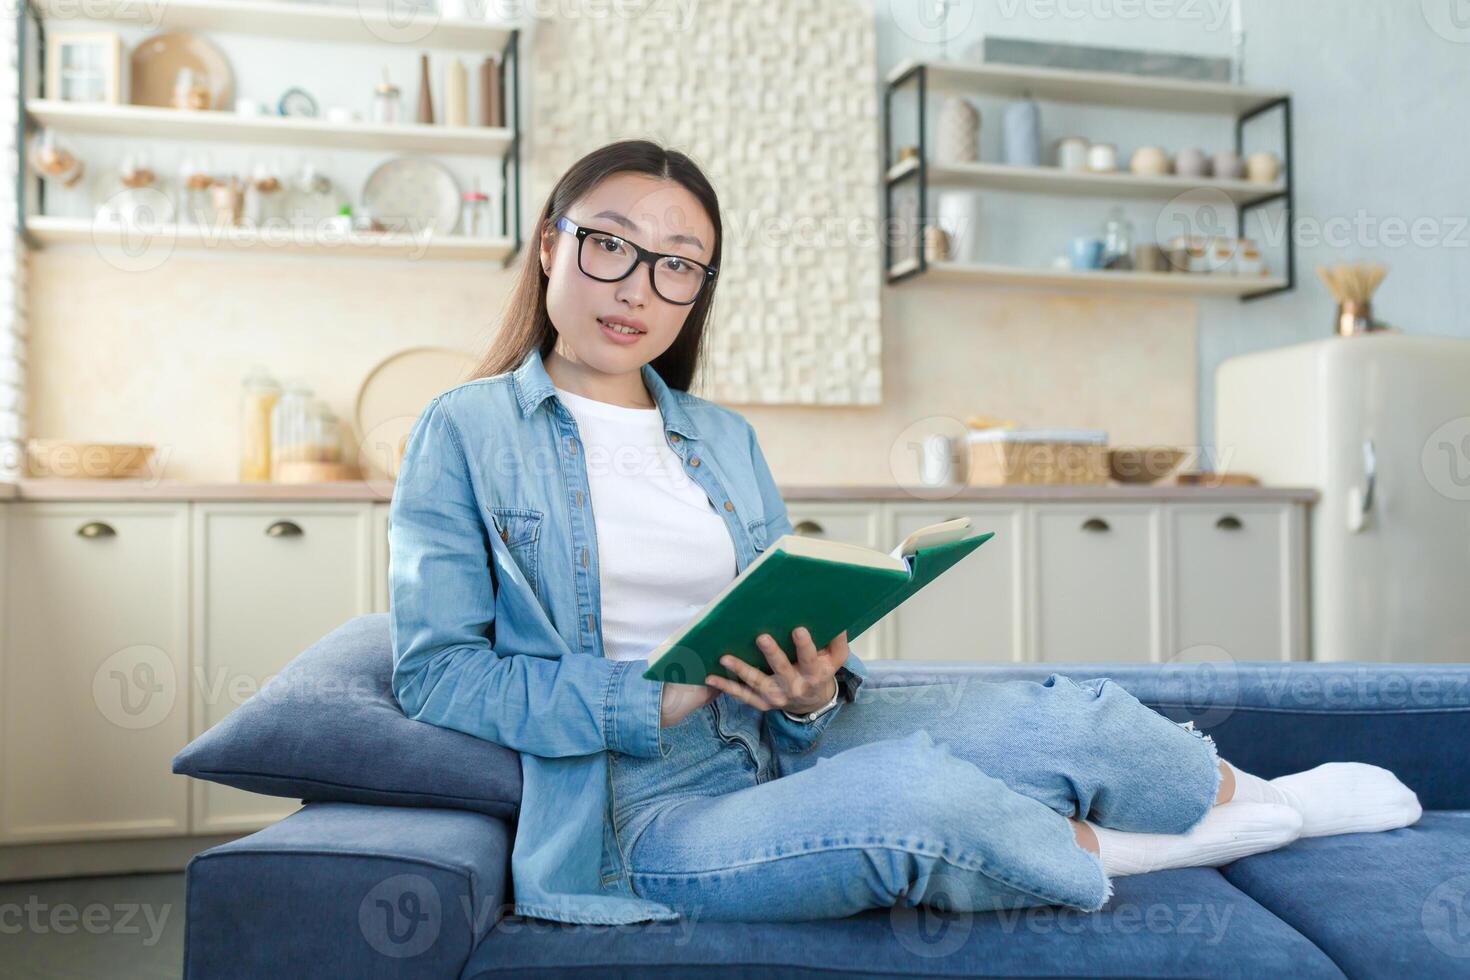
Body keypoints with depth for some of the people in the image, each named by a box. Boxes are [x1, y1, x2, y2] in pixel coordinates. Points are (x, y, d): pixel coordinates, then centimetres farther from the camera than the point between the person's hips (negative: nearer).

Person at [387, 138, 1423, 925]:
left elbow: (789, 629, 12)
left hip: (779, 751, 5)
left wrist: (812, 691, -13)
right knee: (909, 791, -32)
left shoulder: (724, 439, 12)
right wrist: (656, 700, -20)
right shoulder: (465, 431, -3)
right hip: (646, 814, -5)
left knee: (1065, 715, -9)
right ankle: (1101, 848, -1)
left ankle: (1257, 797, 20)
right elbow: (436, 672, -10)